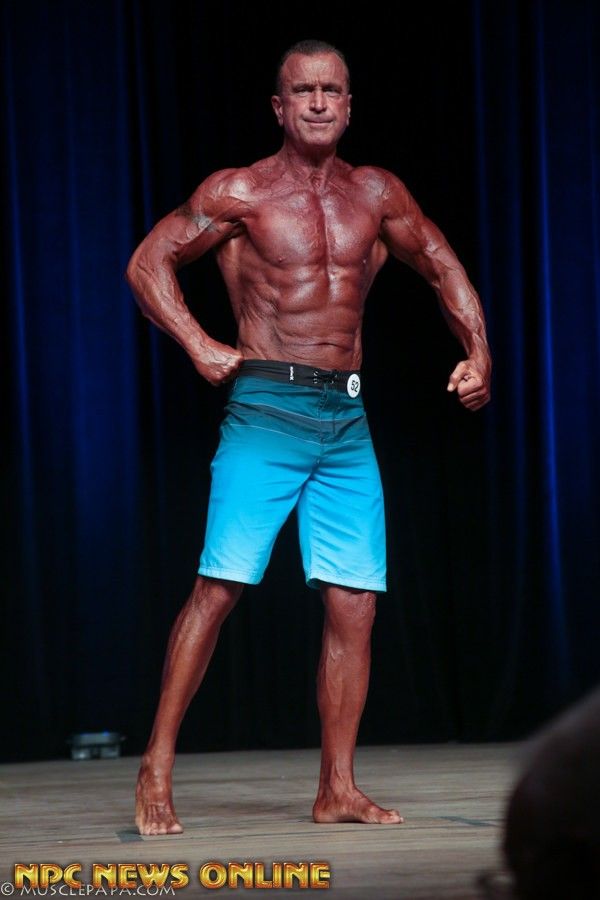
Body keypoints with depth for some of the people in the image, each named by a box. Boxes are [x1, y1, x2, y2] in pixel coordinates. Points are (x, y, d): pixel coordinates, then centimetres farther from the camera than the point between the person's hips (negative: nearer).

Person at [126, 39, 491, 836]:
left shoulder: (375, 194, 11)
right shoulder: (240, 193, -1)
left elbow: (441, 264, 24)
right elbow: (149, 261, 0)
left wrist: (479, 352, 14)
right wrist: (199, 346, -9)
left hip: (347, 420, 4)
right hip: (266, 411, -4)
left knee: (354, 605, 0)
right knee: (219, 585, -11)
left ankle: (337, 791, 7)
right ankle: (157, 772, -4)